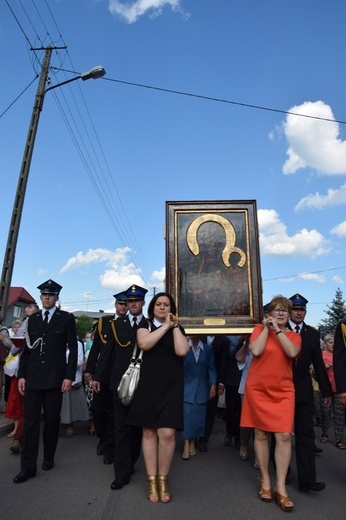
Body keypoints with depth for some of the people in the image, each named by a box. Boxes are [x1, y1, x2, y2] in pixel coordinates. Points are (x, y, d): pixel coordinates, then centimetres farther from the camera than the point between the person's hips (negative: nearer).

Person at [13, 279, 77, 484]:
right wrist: (21, 375, 5)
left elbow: (73, 348, -3)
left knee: (52, 420, 10)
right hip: (33, 378, 3)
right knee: (30, 421, 3)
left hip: (55, 377, -2)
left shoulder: (66, 318, 0)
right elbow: (27, 349, 11)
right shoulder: (32, 319, 11)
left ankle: (49, 458, 28)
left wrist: (69, 376, -8)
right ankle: (28, 466, 13)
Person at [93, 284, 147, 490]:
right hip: (120, 381, 0)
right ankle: (123, 472, 14)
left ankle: (130, 463, 32)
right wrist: (98, 376, 3)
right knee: (122, 426, 5)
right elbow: (108, 352, 5)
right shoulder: (117, 324, 5)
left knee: (138, 426, 13)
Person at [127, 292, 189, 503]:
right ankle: (151, 479, 21)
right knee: (149, 432, 6)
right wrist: (165, 326, -11)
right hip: (149, 385, 0)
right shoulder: (145, 325, 5)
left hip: (171, 386, 1)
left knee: (167, 433, -6)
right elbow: (144, 344, -17)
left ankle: (163, 478, 14)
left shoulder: (178, 329, 9)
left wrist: (174, 326, -6)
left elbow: (182, 351, -9)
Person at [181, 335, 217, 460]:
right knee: (187, 414, -5)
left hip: (202, 388, 2)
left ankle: (192, 443, 20)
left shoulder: (208, 348, 2)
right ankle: (186, 446, 0)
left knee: (198, 415, 7)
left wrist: (213, 385, -2)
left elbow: (211, 368, 2)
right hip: (187, 387, -2)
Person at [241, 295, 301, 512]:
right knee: (261, 434, 7)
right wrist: (266, 328, -10)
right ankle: (265, 480, 24)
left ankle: (281, 487, 8)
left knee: (284, 436, -5)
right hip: (258, 389, -1)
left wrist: (278, 330, -14)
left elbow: (292, 352, -16)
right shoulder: (260, 329, 1)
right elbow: (256, 351, -17)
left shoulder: (293, 335, 6)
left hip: (283, 391, 1)